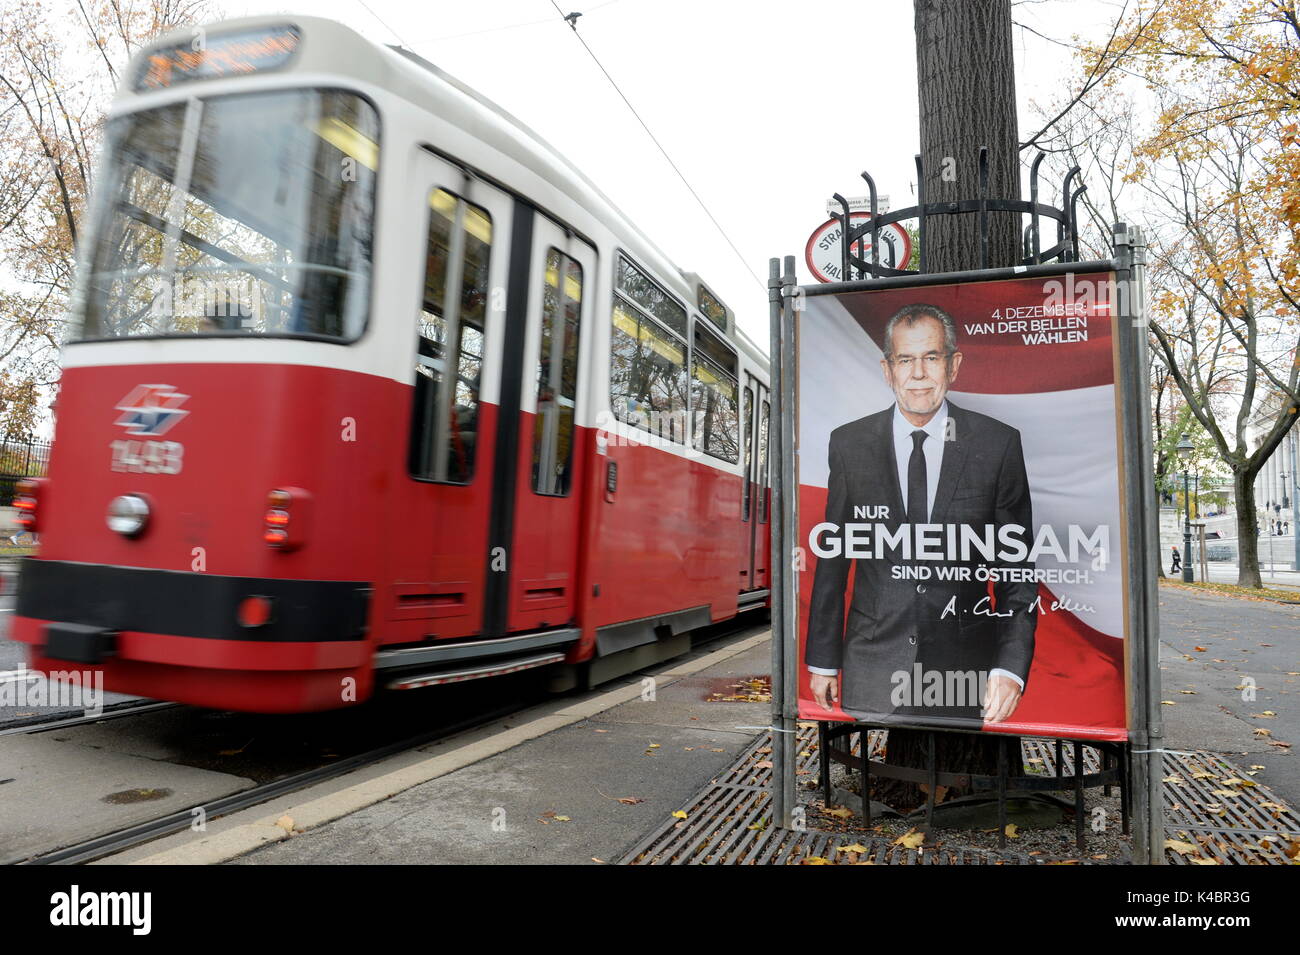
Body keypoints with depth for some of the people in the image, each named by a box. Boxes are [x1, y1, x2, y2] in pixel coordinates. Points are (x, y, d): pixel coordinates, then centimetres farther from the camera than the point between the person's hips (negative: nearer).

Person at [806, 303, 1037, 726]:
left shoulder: (998, 444, -3)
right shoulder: (849, 443, -1)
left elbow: (1017, 566, 0)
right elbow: (832, 558, 3)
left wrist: (1011, 667, -9)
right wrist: (823, 660, 5)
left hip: (964, 675, 0)